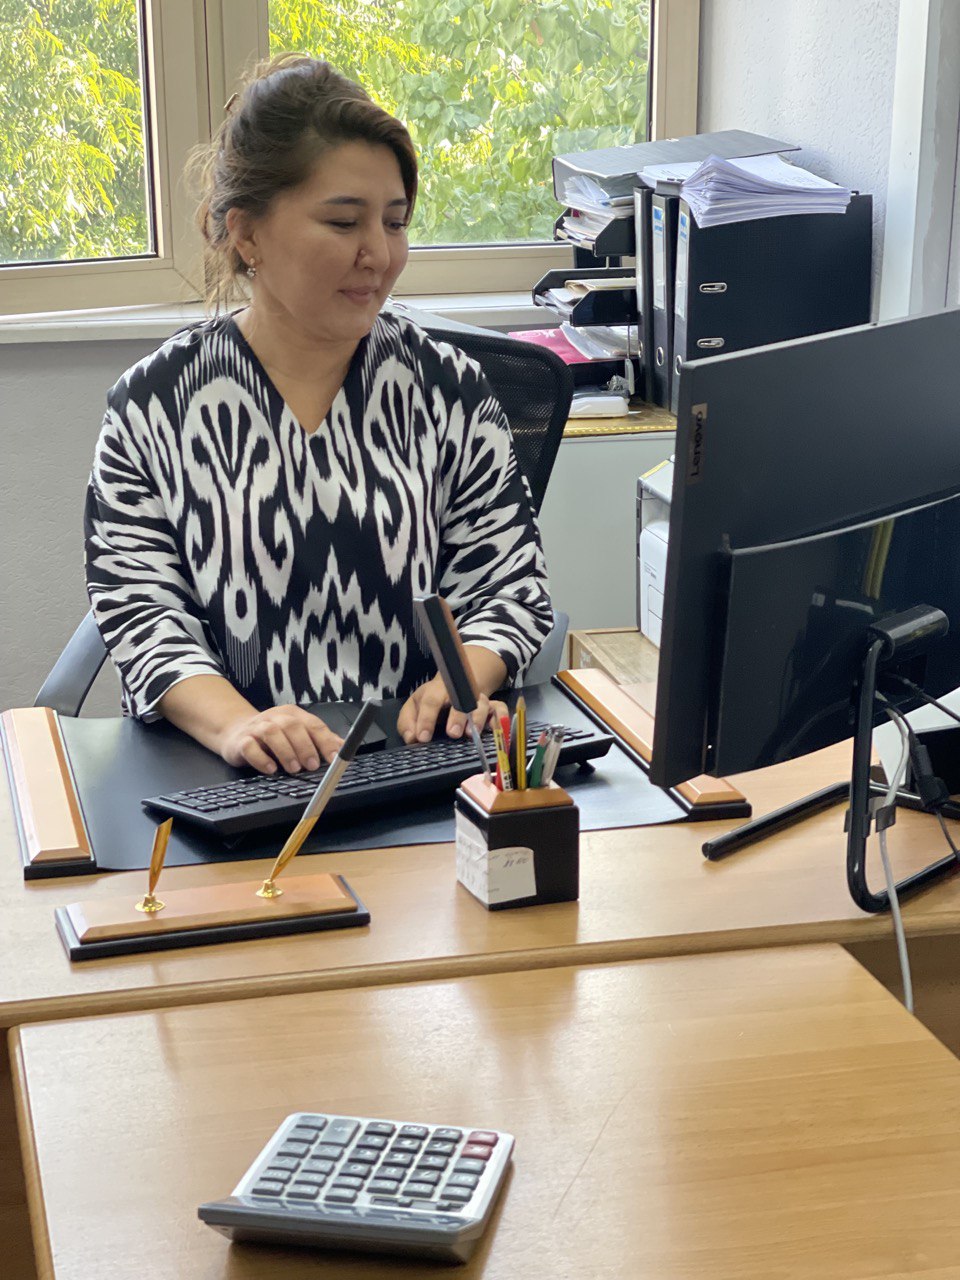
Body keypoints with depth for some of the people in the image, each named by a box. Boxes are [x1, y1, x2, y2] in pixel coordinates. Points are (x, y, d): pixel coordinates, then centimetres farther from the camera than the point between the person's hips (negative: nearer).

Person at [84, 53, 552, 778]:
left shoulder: (449, 391, 9)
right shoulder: (154, 405, 5)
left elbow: (509, 582, 7)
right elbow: (140, 608, -1)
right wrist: (233, 723, -21)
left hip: (417, 767, 1)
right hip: (221, 776, -1)